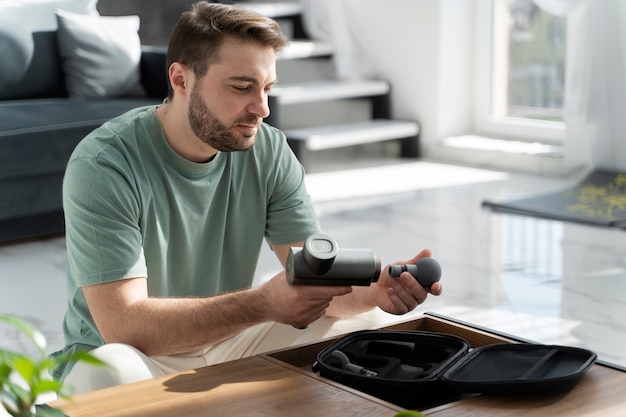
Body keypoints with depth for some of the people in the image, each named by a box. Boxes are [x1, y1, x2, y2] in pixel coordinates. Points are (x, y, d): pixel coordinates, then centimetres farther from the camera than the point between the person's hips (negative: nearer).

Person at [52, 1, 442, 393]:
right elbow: (122, 325, -30)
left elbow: (320, 279, -7)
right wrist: (264, 302, -40)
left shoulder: (269, 151, -6)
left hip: (227, 342, 4)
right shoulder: (104, 165, -22)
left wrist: (373, 290, -31)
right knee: (114, 368, -38)